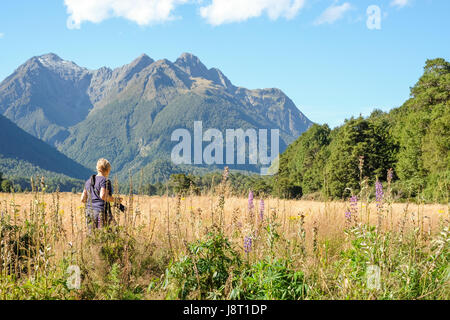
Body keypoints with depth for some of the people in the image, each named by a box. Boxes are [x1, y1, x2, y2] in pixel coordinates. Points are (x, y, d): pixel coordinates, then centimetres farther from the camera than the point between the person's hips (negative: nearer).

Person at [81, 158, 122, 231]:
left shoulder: (89, 181, 15)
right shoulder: (105, 181, -7)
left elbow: (83, 199, 15)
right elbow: (103, 196, -21)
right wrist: (115, 200, -8)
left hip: (89, 212, 7)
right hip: (102, 212, -7)